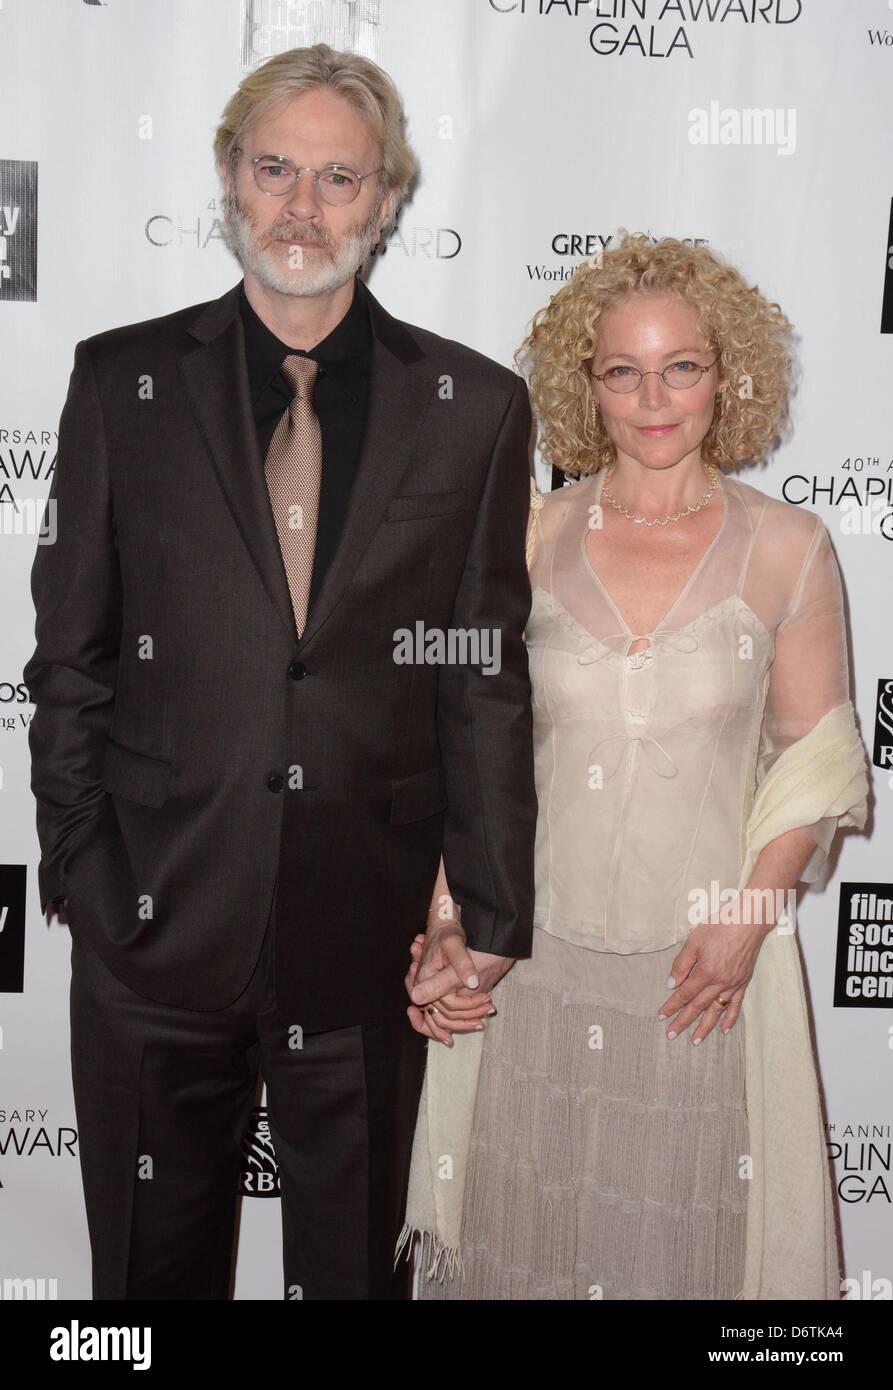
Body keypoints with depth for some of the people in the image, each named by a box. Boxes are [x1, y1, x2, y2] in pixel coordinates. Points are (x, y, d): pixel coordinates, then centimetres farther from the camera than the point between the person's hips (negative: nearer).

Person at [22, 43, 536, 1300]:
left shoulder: (476, 406, 1)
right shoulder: (123, 381, 2)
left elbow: (488, 679, 1)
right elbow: (71, 654, 4)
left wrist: (492, 916, 0)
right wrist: (78, 865, 0)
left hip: (373, 940, 0)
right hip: (158, 924, 1)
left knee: (356, 1262, 16)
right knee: (153, 1266, 17)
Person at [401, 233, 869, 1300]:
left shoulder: (787, 550, -3)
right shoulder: (528, 539, 0)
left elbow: (816, 757, 0)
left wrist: (748, 920, -11)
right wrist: (450, 922, -5)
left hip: (707, 967, -1)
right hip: (536, 952, 1)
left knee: (689, 1231, 13)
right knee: (525, 1216, 15)